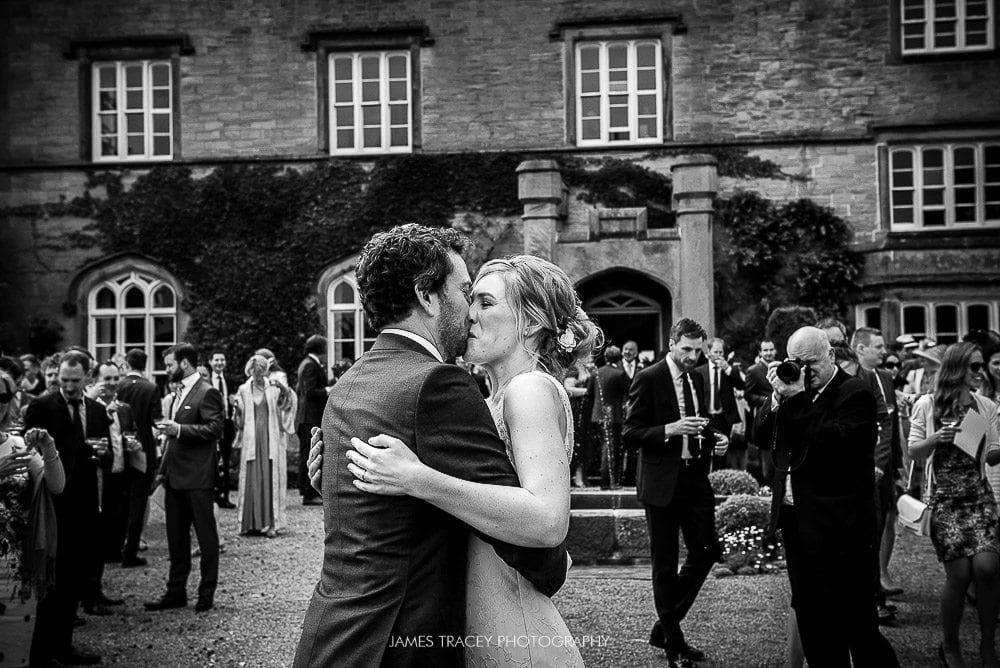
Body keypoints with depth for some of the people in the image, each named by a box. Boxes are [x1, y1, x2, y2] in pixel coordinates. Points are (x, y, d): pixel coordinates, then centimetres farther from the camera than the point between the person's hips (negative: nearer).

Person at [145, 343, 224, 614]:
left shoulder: (207, 393, -11)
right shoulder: (180, 393, 17)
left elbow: (215, 429, -19)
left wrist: (179, 429, -23)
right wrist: (164, 469, 17)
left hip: (197, 479, -9)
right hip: (175, 477, 9)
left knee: (206, 537, 2)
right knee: (176, 538, 13)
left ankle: (207, 594, 8)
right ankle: (176, 591, 20)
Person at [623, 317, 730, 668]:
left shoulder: (697, 379, 11)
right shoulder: (648, 380, -10)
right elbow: (630, 435, -12)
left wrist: (715, 438, 3)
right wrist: (670, 429, -25)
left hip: (696, 478, 6)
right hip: (663, 483, -6)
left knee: (706, 552, 5)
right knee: (665, 564, 4)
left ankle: (665, 626, 21)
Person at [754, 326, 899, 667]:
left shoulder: (856, 393, -9)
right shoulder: (793, 391, 12)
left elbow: (834, 442, -24)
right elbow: (761, 437, 8)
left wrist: (796, 399, -22)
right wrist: (778, 397, -6)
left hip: (839, 529, -7)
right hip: (796, 523, 8)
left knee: (857, 626, -3)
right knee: (812, 626, 16)